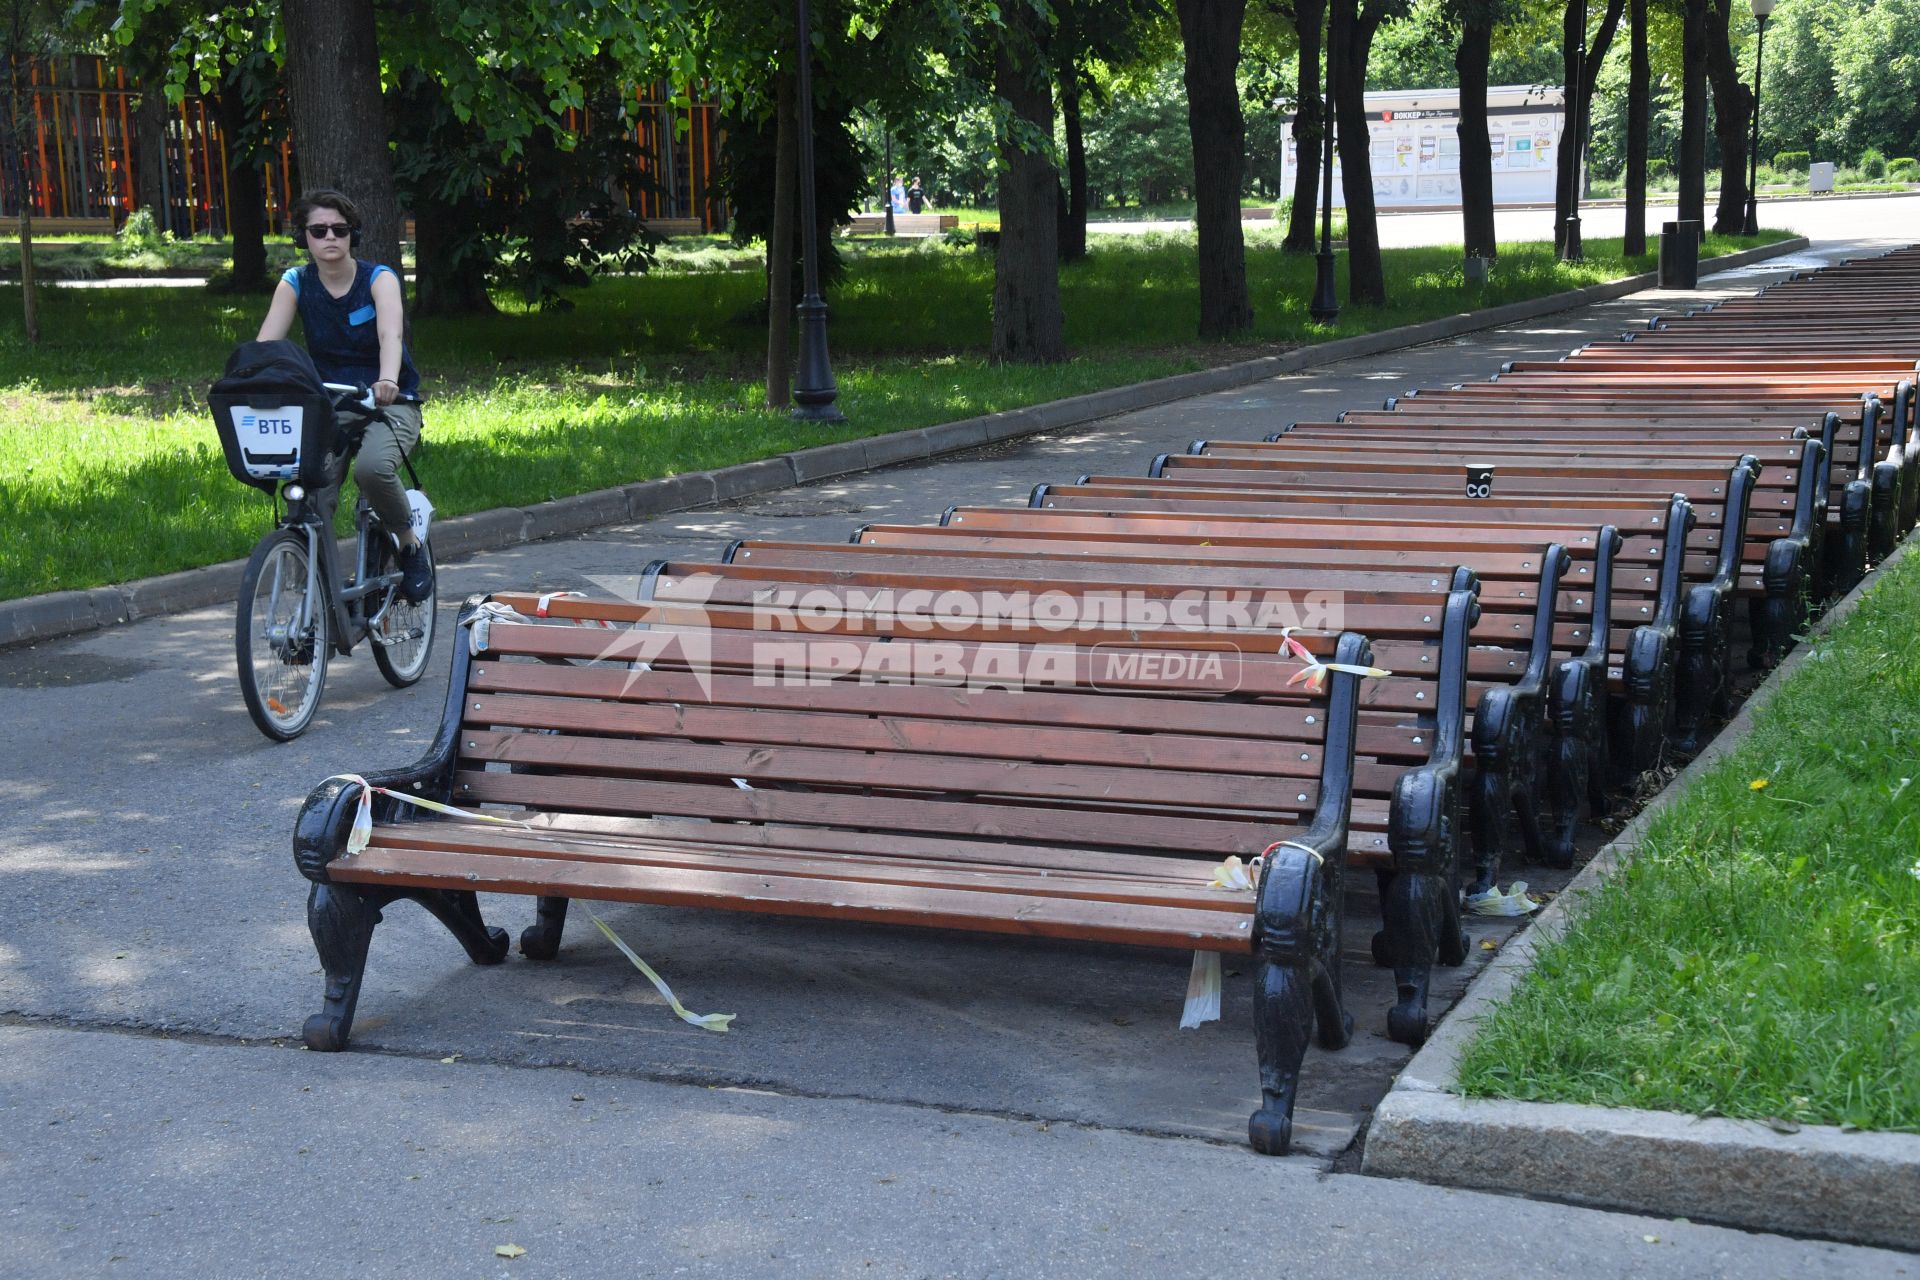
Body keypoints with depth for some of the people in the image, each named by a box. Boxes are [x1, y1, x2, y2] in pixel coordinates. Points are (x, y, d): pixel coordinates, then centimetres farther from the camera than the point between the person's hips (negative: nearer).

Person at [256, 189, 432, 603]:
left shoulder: (378, 278, -8)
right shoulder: (295, 284, 1)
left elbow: (390, 334, -28)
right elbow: (266, 343, -12)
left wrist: (388, 380, -49)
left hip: (389, 405, -3)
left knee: (372, 467, -34)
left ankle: (411, 546, -6)